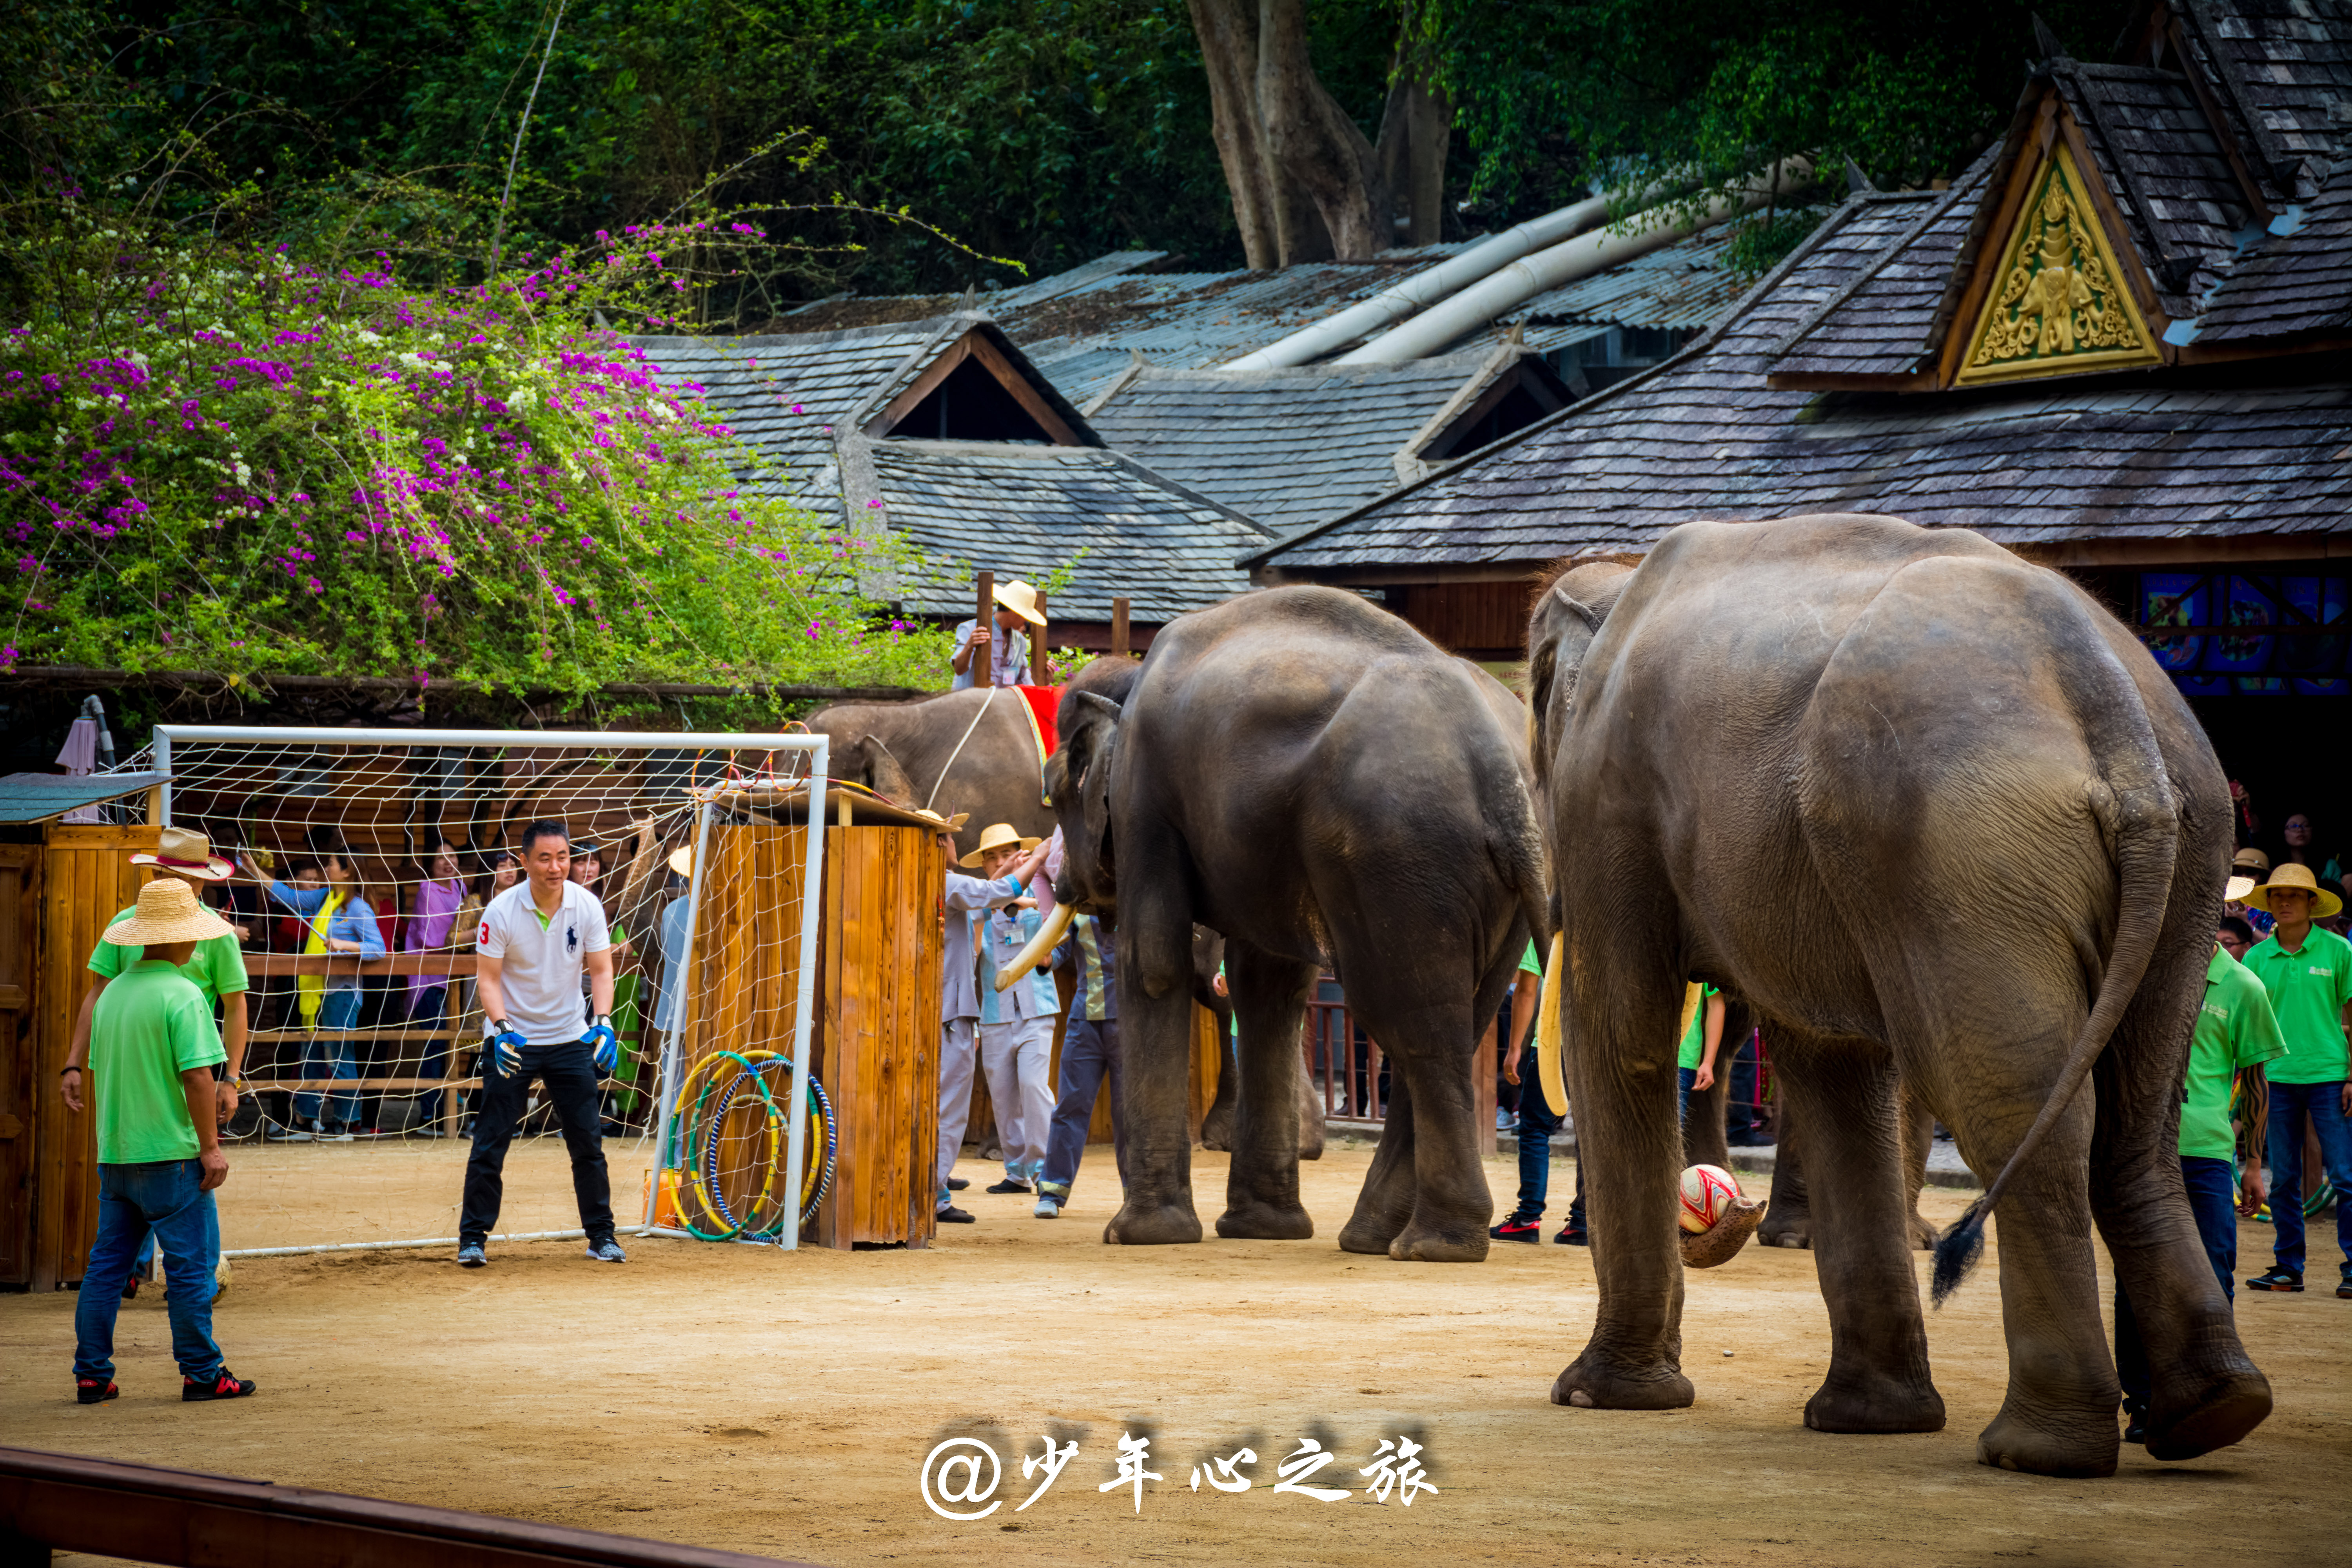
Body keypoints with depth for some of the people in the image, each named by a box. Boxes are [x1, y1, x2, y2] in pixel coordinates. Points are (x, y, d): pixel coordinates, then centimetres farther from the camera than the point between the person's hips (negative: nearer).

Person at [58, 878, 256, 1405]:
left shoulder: (113, 995, 10)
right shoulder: (182, 996, -13)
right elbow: (197, 1074, -18)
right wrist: (210, 1146, -14)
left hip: (115, 1154, 7)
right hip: (171, 1152, -7)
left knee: (106, 1263, 9)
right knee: (191, 1263, 0)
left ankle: (92, 1375, 9)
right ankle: (201, 1373, 3)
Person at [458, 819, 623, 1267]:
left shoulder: (587, 906, -8)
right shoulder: (501, 912, -16)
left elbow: (600, 970, -3)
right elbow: (488, 977, -13)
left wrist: (602, 1022, -18)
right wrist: (502, 1028, -27)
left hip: (570, 1038, 2)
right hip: (512, 1038, -2)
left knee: (588, 1142, 3)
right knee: (491, 1141, -5)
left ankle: (601, 1235, 15)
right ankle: (473, 1237, 4)